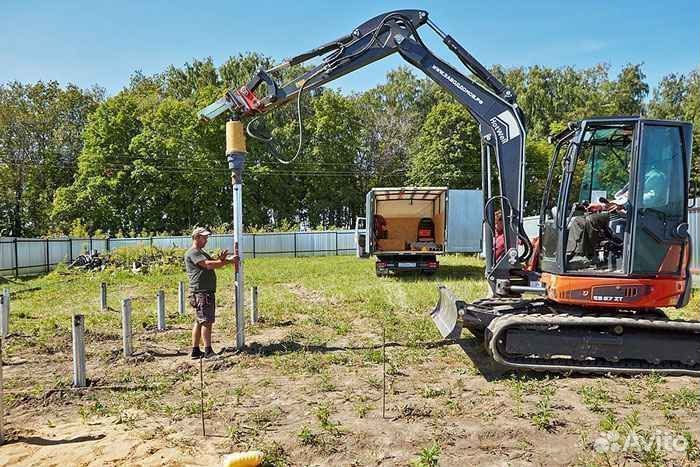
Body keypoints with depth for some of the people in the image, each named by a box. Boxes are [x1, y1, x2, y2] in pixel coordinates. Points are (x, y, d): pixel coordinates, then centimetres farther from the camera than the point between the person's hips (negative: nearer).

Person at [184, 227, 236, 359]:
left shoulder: (201, 252, 24)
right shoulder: (192, 253, -9)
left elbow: (213, 264, 16)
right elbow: (208, 265, -22)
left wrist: (220, 259, -5)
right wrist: (228, 261, -17)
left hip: (208, 292, 10)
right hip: (201, 292, -10)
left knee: (199, 322, 11)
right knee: (206, 321, -9)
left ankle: (195, 351, 16)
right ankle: (208, 351, -6)